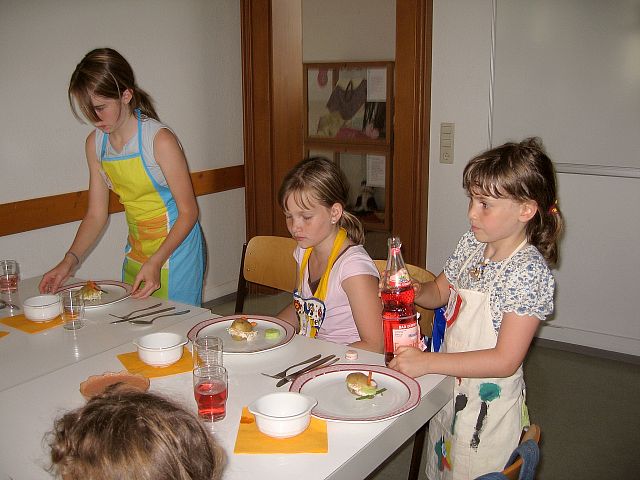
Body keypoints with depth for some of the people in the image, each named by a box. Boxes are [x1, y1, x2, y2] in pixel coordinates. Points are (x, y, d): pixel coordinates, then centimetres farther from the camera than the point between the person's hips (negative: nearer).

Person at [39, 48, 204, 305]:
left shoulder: (160, 139, -19)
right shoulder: (95, 143, 0)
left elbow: (188, 211, -16)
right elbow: (96, 215, 4)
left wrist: (156, 262, -25)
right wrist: (69, 260, -8)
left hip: (176, 247, -6)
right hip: (136, 251, 6)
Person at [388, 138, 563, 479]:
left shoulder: (530, 272, -24)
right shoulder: (471, 244, -3)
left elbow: (505, 361, -26)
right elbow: (439, 292, 13)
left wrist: (427, 362, -27)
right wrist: (412, 291, -10)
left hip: (487, 405, -6)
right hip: (448, 388, 7)